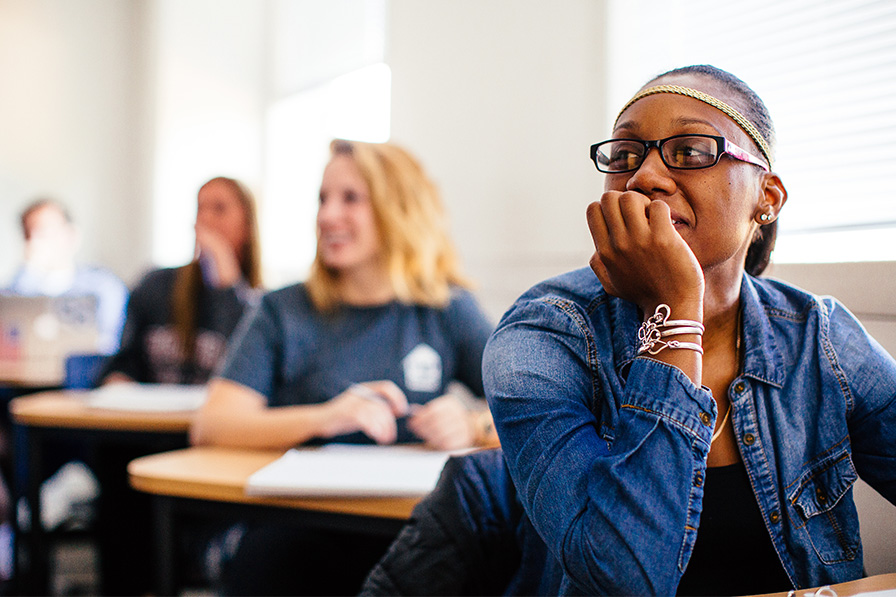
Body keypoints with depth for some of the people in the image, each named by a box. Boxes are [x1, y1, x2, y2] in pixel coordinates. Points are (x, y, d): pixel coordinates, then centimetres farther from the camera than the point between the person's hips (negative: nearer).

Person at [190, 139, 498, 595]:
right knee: (262, 555, -32)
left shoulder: (448, 309, 11)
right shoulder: (282, 313, 10)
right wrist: (323, 417, -17)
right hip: (296, 527, 0)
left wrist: (473, 425, -18)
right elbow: (210, 425, -3)